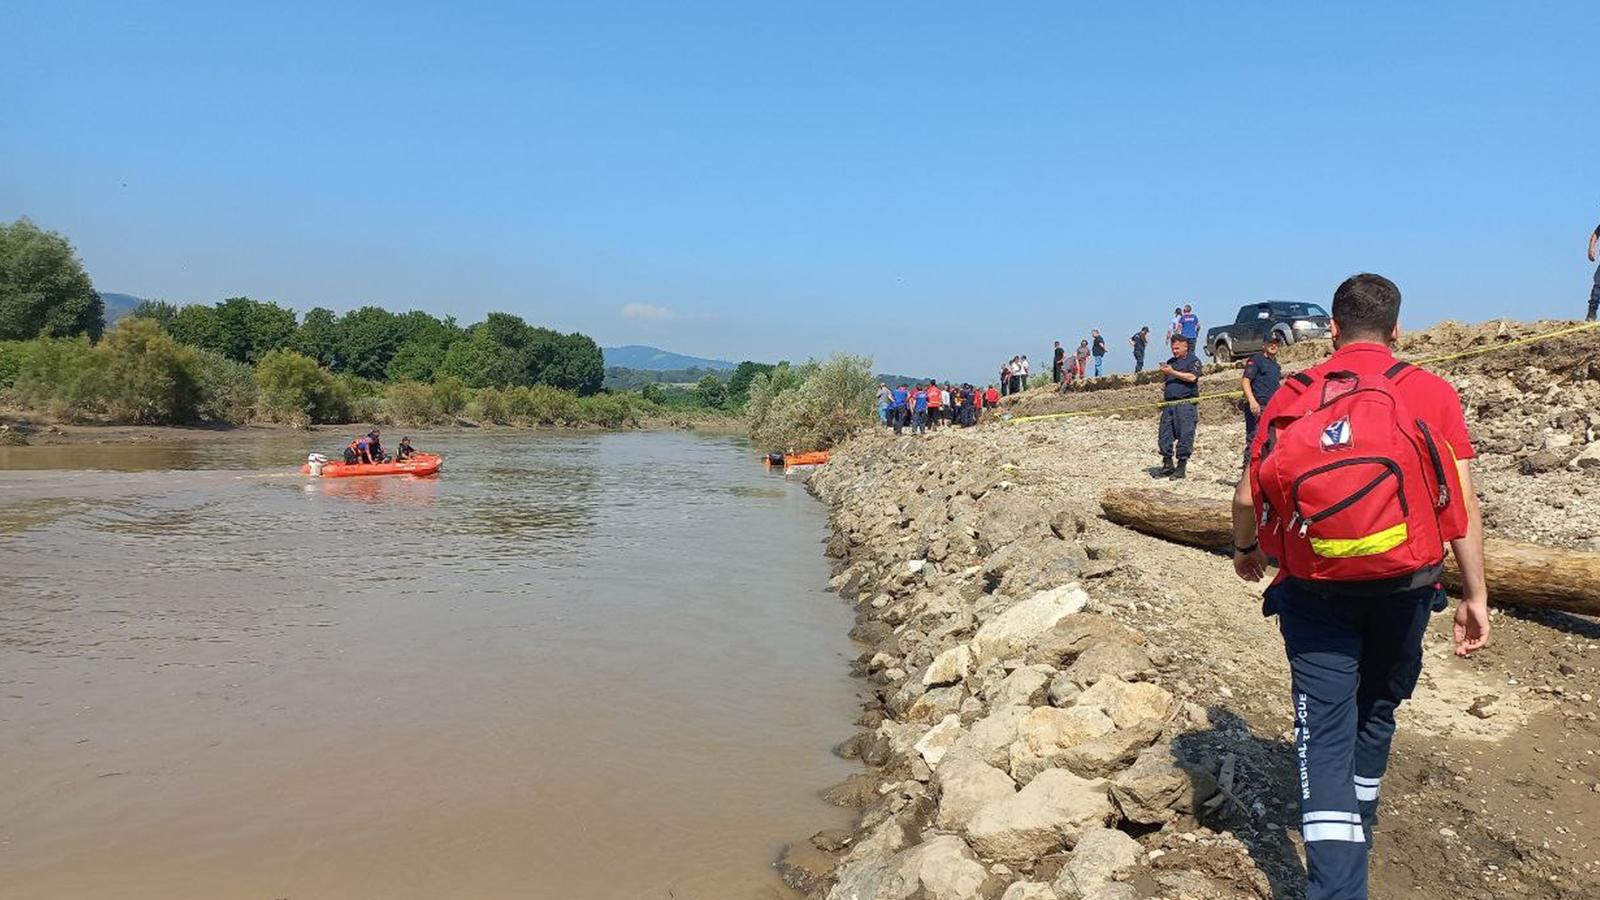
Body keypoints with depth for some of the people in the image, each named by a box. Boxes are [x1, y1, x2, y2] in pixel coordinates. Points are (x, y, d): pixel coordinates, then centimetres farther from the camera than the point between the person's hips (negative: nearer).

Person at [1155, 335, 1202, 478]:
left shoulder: (1193, 360, 3)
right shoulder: (1170, 362, 23)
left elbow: (1192, 377, -15)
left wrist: (1172, 372, -13)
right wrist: (1163, 386, 9)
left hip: (1186, 403, -7)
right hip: (1169, 403, 7)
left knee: (1185, 435, -6)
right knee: (1164, 435, 4)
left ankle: (1182, 467, -1)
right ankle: (1167, 465, 13)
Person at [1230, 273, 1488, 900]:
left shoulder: (1292, 395, 0)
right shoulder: (1432, 394, -2)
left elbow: (1247, 495, 1)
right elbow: (1463, 504, -5)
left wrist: (1245, 549, 21)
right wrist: (1475, 597, 2)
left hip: (1315, 589, -1)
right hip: (1402, 586, 1)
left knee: (1324, 729, 0)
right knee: (1375, 709, 24)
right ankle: (1356, 827, 43)